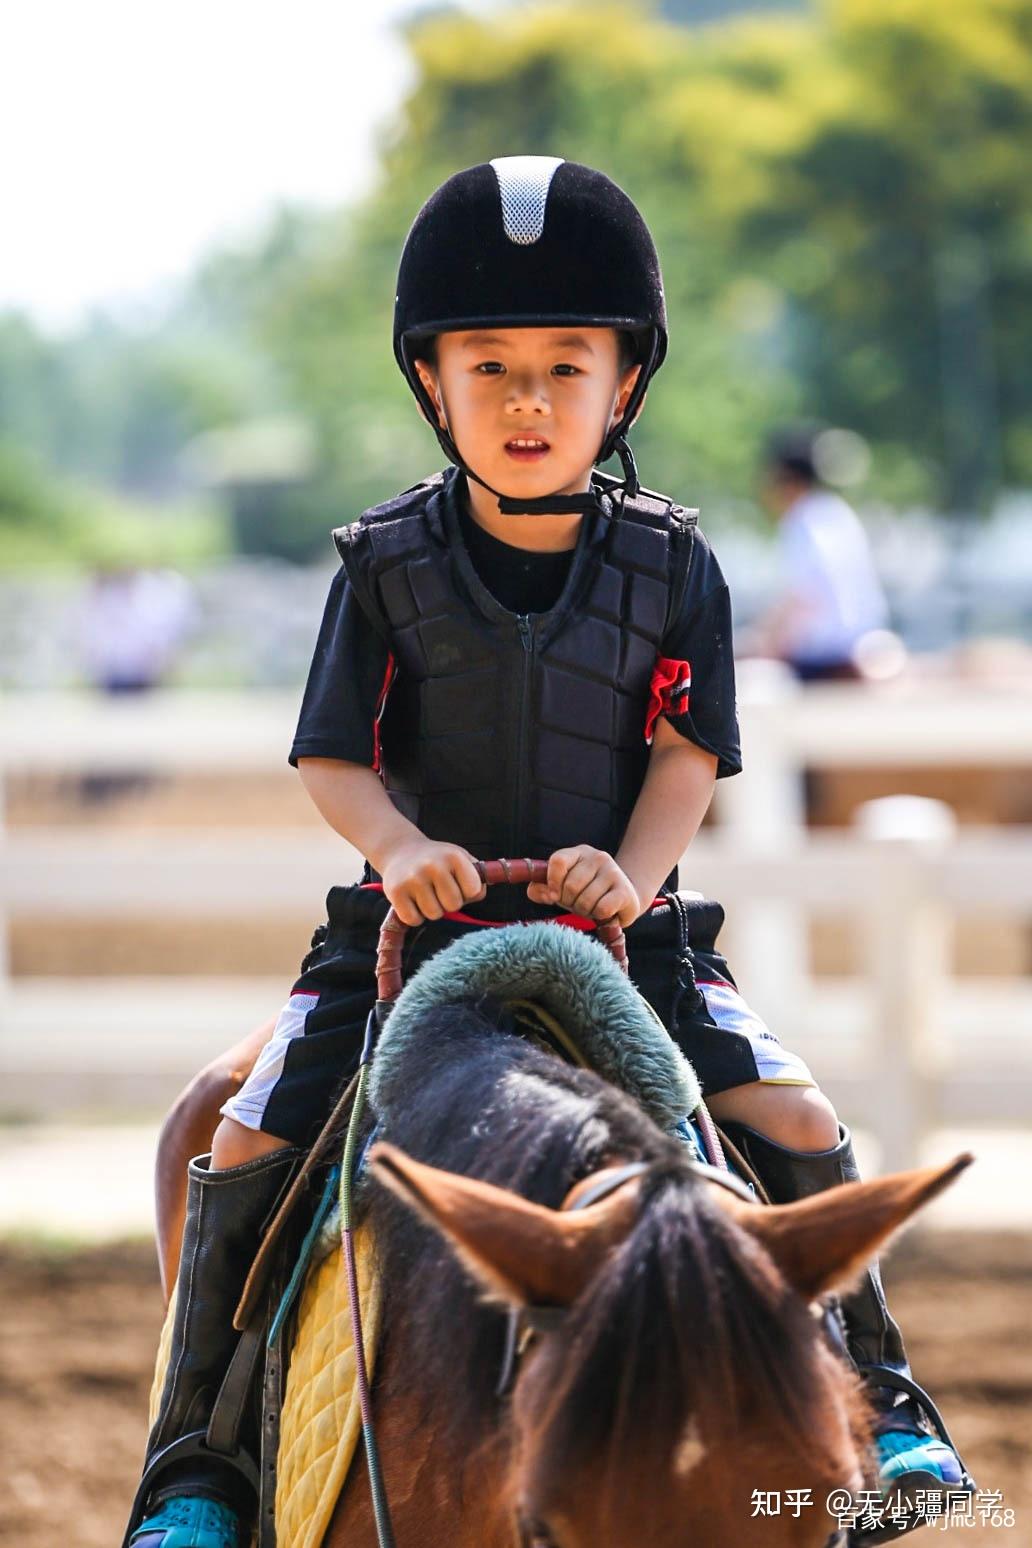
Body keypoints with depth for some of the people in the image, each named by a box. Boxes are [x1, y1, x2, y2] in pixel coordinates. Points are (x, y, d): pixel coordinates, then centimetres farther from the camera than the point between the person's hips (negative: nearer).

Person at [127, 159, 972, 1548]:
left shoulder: (671, 569, 1)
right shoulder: (386, 565, -1)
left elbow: (688, 757, -1)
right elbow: (333, 759, -3)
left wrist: (633, 874, -20)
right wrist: (400, 847, -23)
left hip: (621, 926, 0)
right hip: (419, 919, 0)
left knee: (796, 1123, -16)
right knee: (250, 1147, -14)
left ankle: (874, 1398, 6)